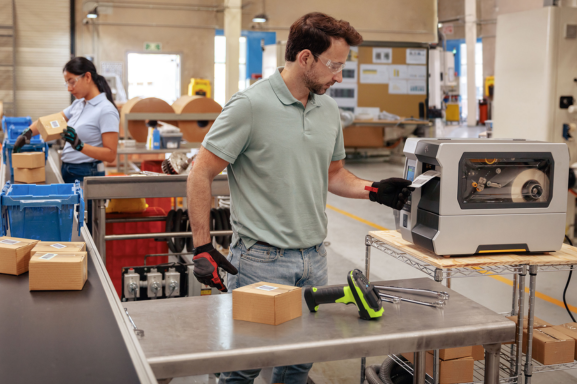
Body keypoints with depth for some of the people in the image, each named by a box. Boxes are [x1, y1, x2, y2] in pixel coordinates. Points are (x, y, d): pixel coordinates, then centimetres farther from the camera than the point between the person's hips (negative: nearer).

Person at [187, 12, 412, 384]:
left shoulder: (329, 109, 8)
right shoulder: (250, 105, -13)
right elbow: (201, 174, -11)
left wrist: (372, 189, 2)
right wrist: (203, 248, -15)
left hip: (314, 259, 6)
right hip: (261, 259, -6)